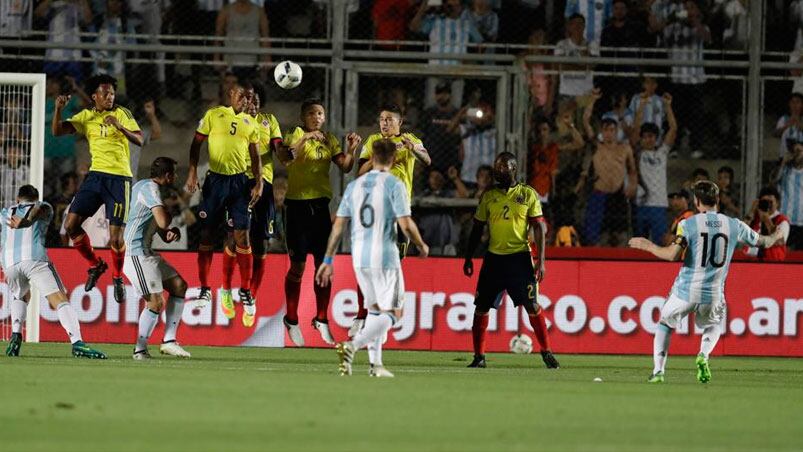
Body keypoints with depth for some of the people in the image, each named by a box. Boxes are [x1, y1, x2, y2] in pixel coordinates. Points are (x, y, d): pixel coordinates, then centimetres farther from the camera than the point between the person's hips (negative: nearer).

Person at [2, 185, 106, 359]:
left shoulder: (5, 213, 34)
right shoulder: (44, 208, 23)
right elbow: (39, 209, 0)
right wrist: (26, 221, -21)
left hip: (9, 262, 3)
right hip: (35, 258, -3)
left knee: (20, 297, 33)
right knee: (59, 300, -11)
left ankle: (16, 335, 12)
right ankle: (77, 343, -31)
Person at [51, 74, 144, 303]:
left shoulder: (122, 113, -2)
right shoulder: (86, 116, 8)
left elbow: (139, 140, -12)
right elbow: (57, 131, 2)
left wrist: (120, 127, -29)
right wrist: (58, 109, -14)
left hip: (119, 178, -4)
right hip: (96, 175, 4)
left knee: (116, 235, -8)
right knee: (71, 225, -3)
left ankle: (118, 278, 16)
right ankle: (95, 265, 18)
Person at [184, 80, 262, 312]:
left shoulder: (251, 123, 9)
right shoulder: (213, 115, 1)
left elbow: (255, 156, 13)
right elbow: (196, 143, 2)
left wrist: (259, 182, 1)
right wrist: (192, 172, -9)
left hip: (239, 181, 1)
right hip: (215, 179, -1)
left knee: (242, 236, -1)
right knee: (207, 234, 2)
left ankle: (245, 292, 6)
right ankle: (205, 289, 11)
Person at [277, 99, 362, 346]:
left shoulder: (329, 140, 11)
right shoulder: (297, 135, -5)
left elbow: (345, 167, 5)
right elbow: (284, 157, -24)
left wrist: (352, 149, -11)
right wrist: (306, 139, -33)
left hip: (321, 205, 5)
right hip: (297, 204, -5)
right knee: (298, 266, -1)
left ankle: (321, 319, 17)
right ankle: (291, 320, 12)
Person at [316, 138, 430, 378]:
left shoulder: (354, 186, 8)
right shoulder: (394, 185, -7)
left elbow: (338, 225, 8)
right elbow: (405, 224, -12)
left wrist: (328, 260, 13)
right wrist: (421, 246, 6)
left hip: (359, 258, 6)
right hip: (385, 257, -6)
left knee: (375, 309, 19)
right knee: (391, 313, -1)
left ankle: (375, 364, 13)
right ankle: (352, 346, -22)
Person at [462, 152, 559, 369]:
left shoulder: (528, 194, 1)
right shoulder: (488, 196, 9)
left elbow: (539, 227, -1)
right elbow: (477, 228, 16)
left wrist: (541, 260, -8)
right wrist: (468, 258, 12)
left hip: (520, 257, -3)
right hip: (494, 257, 3)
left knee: (532, 306, -7)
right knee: (481, 306, 0)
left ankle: (546, 352, 4)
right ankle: (479, 356, 7)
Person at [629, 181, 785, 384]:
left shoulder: (688, 224, -8)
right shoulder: (734, 225, 1)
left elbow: (673, 254, -19)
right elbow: (762, 242, 15)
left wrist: (648, 246, -3)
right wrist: (776, 236, 37)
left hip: (685, 292, -2)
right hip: (714, 295, 2)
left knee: (665, 324, 23)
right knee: (714, 325, 31)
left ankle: (658, 371, 9)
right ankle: (703, 356, 1)